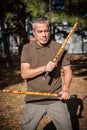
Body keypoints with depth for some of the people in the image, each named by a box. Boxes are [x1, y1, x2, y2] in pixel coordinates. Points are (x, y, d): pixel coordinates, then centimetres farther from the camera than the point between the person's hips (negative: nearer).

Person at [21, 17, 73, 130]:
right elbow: (24, 74, -11)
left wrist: (66, 88, -14)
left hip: (57, 100, 0)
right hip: (33, 101, 0)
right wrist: (44, 68, -25)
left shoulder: (59, 48, -2)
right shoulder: (27, 49, -3)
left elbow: (67, 70, 3)